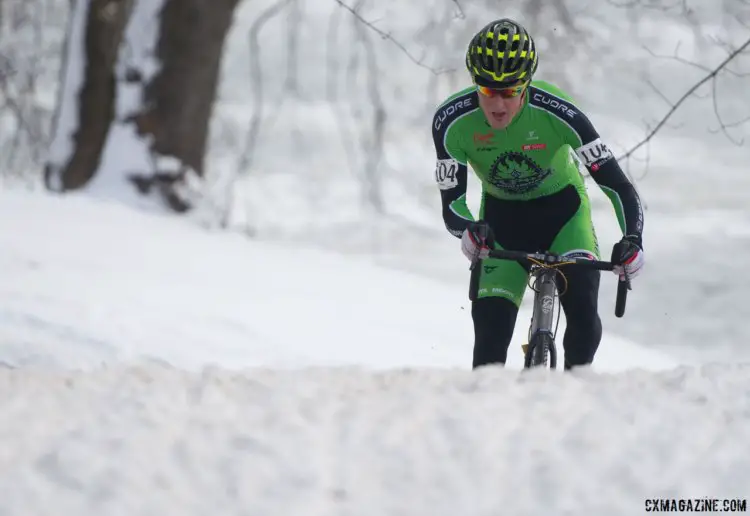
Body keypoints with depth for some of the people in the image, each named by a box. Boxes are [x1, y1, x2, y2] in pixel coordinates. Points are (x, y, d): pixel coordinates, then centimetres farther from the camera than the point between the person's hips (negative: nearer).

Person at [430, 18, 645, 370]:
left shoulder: (557, 114, -31)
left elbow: (616, 185, -29)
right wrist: (467, 232, -46)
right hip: (502, 218, 2)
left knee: (581, 305, -25)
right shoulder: (452, 122, -25)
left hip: (563, 211, -1)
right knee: (491, 329, -14)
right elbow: (451, 202, -23)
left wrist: (633, 240, -45)